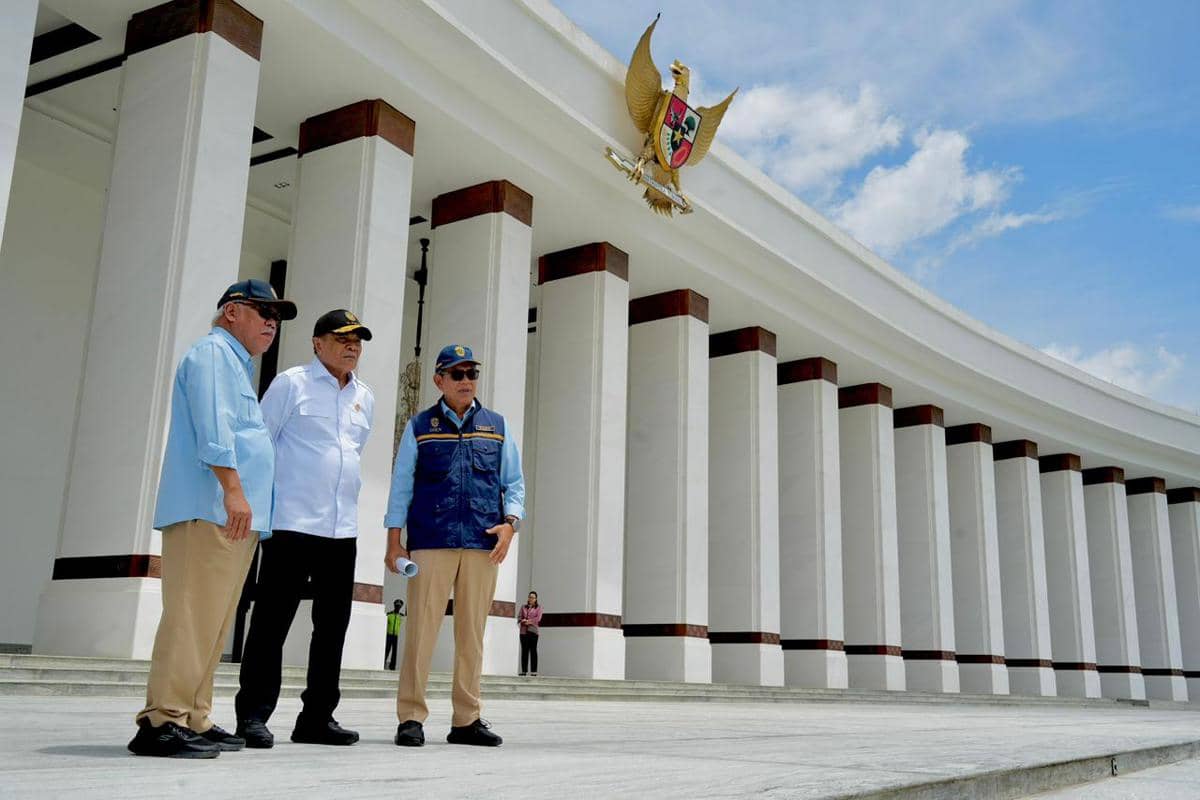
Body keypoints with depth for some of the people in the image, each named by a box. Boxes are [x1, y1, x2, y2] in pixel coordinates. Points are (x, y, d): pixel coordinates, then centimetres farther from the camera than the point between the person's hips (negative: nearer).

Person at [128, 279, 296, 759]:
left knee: (211, 622, 8)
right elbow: (213, 427, -15)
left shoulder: (236, 364, 29)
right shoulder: (214, 351, -1)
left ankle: (193, 720, 10)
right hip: (210, 509, -10)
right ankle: (161, 720, -14)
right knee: (193, 615, -13)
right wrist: (233, 488, -22)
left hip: (233, 517, 10)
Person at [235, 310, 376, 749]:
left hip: (343, 528, 6)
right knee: (272, 621, -3)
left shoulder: (365, 398, 16)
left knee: (332, 626, 8)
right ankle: (253, 716, 3)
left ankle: (317, 717, 16)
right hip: (292, 523, -6)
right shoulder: (291, 383, 0)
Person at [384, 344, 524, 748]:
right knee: (421, 628, -4)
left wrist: (509, 523, -2)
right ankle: (411, 717, 3)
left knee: (472, 632, 6)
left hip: (483, 544, 2)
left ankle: (466, 719, 13)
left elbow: (514, 483, 15)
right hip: (431, 542, -2)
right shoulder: (419, 427, 10)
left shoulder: (496, 426, 15)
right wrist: (394, 541, 2)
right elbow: (401, 485, 8)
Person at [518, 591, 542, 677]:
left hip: (533, 630, -3)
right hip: (523, 631, 3)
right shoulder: (523, 607, 17)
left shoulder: (538, 608, 9)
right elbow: (519, 617, 8)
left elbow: (538, 618, -4)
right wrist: (522, 621, -13)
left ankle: (534, 671, -7)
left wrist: (529, 621, -14)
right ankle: (524, 670, 4)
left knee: (533, 650, -5)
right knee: (524, 650, 2)